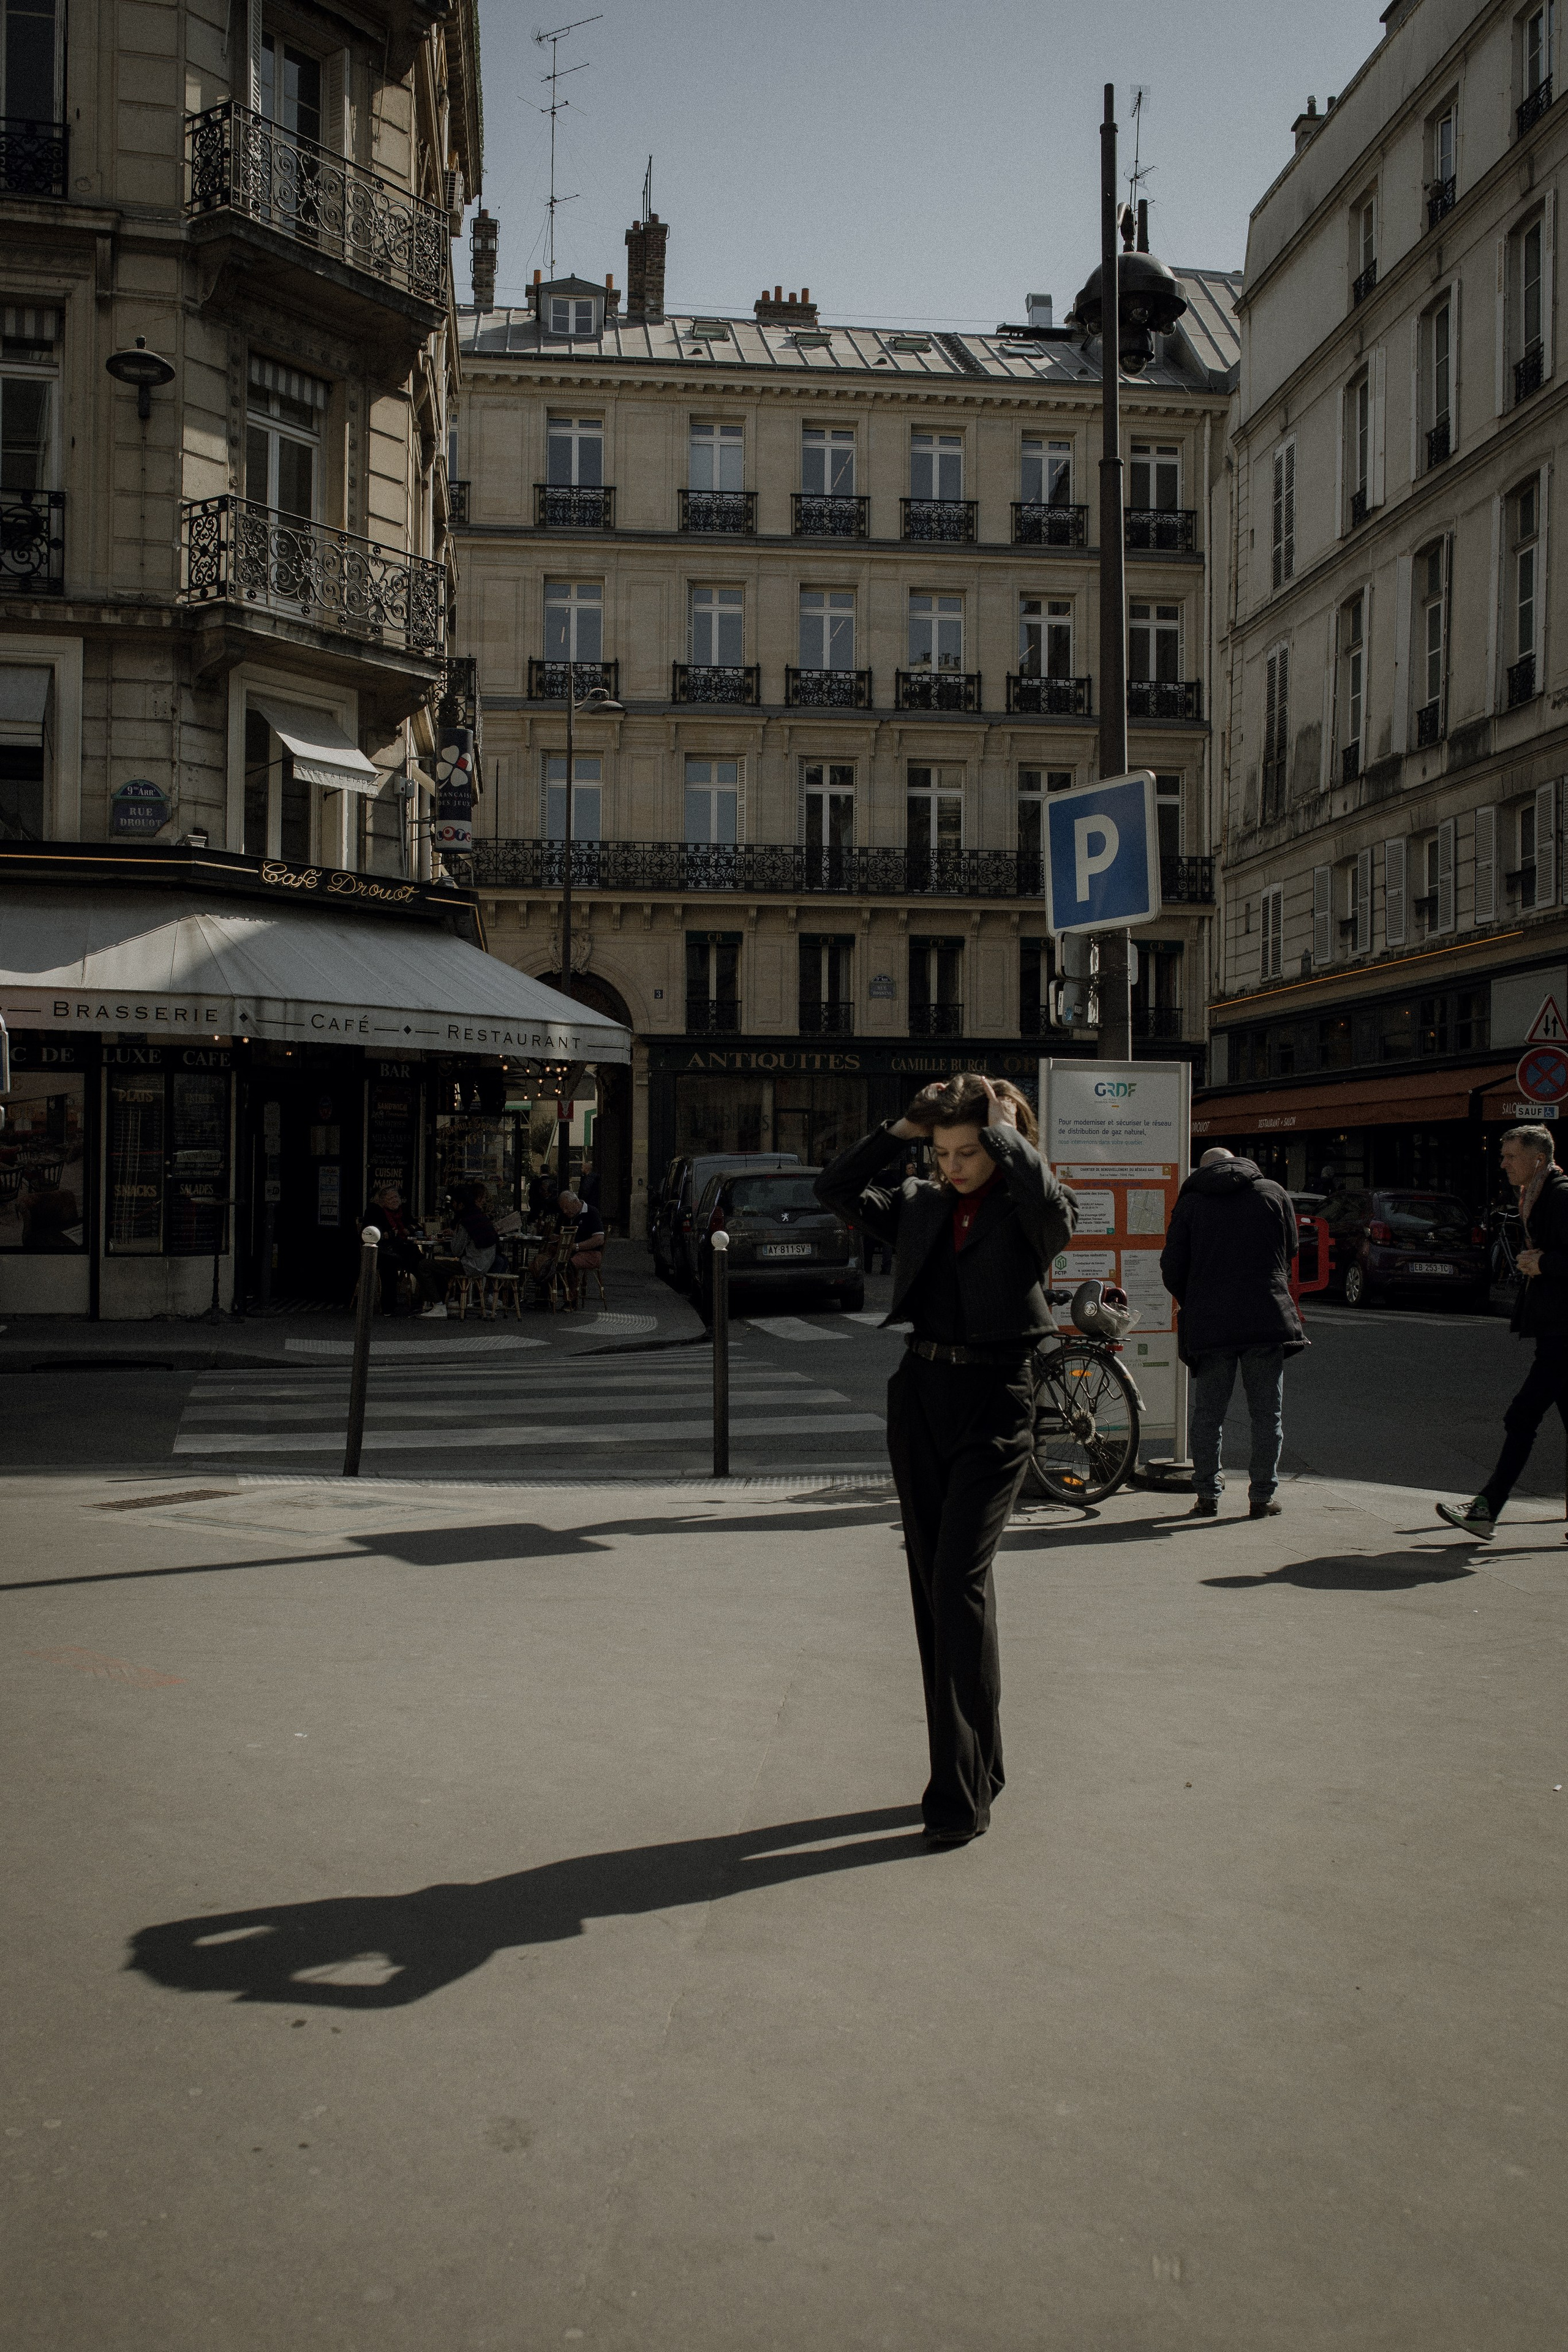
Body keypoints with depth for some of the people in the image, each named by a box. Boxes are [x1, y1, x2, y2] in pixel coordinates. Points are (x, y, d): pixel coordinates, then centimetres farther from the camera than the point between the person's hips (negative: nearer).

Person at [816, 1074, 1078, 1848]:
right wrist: (900, 1129, 2)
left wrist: (1002, 1129, -13)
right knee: (930, 1581, 9)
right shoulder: (920, 1204, 11)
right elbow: (835, 1189, 8)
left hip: (996, 1402, -6)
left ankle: (963, 1789, -9)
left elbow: (1051, 1200, -27)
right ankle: (973, 1764, 21)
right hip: (920, 1391, 6)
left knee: (959, 1579, -14)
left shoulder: (1027, 1211, -4)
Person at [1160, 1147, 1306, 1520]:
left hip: (1208, 1325, 0)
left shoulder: (1190, 1202, 4)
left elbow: (1172, 1269, 3)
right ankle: (1262, 1496, 8)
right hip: (1267, 1320, 0)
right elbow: (1291, 1253, 14)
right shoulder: (1274, 1193, 7)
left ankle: (1207, 1495, 8)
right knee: (1267, 1413, 7)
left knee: (1207, 1414, 8)